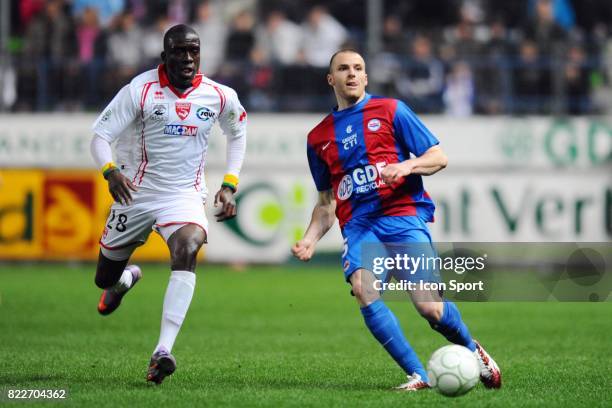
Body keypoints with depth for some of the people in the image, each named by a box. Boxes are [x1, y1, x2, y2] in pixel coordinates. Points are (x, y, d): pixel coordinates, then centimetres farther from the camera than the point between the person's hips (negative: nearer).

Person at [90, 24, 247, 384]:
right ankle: (126, 277, 53)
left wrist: (230, 185, 7)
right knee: (105, 279, 10)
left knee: (187, 249, -32)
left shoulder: (220, 97, -4)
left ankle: (163, 352, -37)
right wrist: (112, 172, -33)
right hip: (137, 192, 0)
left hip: (184, 195, 0)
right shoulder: (141, 90, -13)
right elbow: (100, 136, -12)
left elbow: (238, 133, 17)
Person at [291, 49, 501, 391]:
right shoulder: (319, 137, 19)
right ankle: (418, 375, -21)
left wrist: (406, 166, -14)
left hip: (403, 215, -3)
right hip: (358, 225, 3)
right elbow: (327, 202, 26)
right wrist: (310, 240, 10)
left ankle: (473, 350, 17)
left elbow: (438, 157, 6)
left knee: (429, 307, -16)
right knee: (364, 291, -28)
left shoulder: (390, 110, 9)